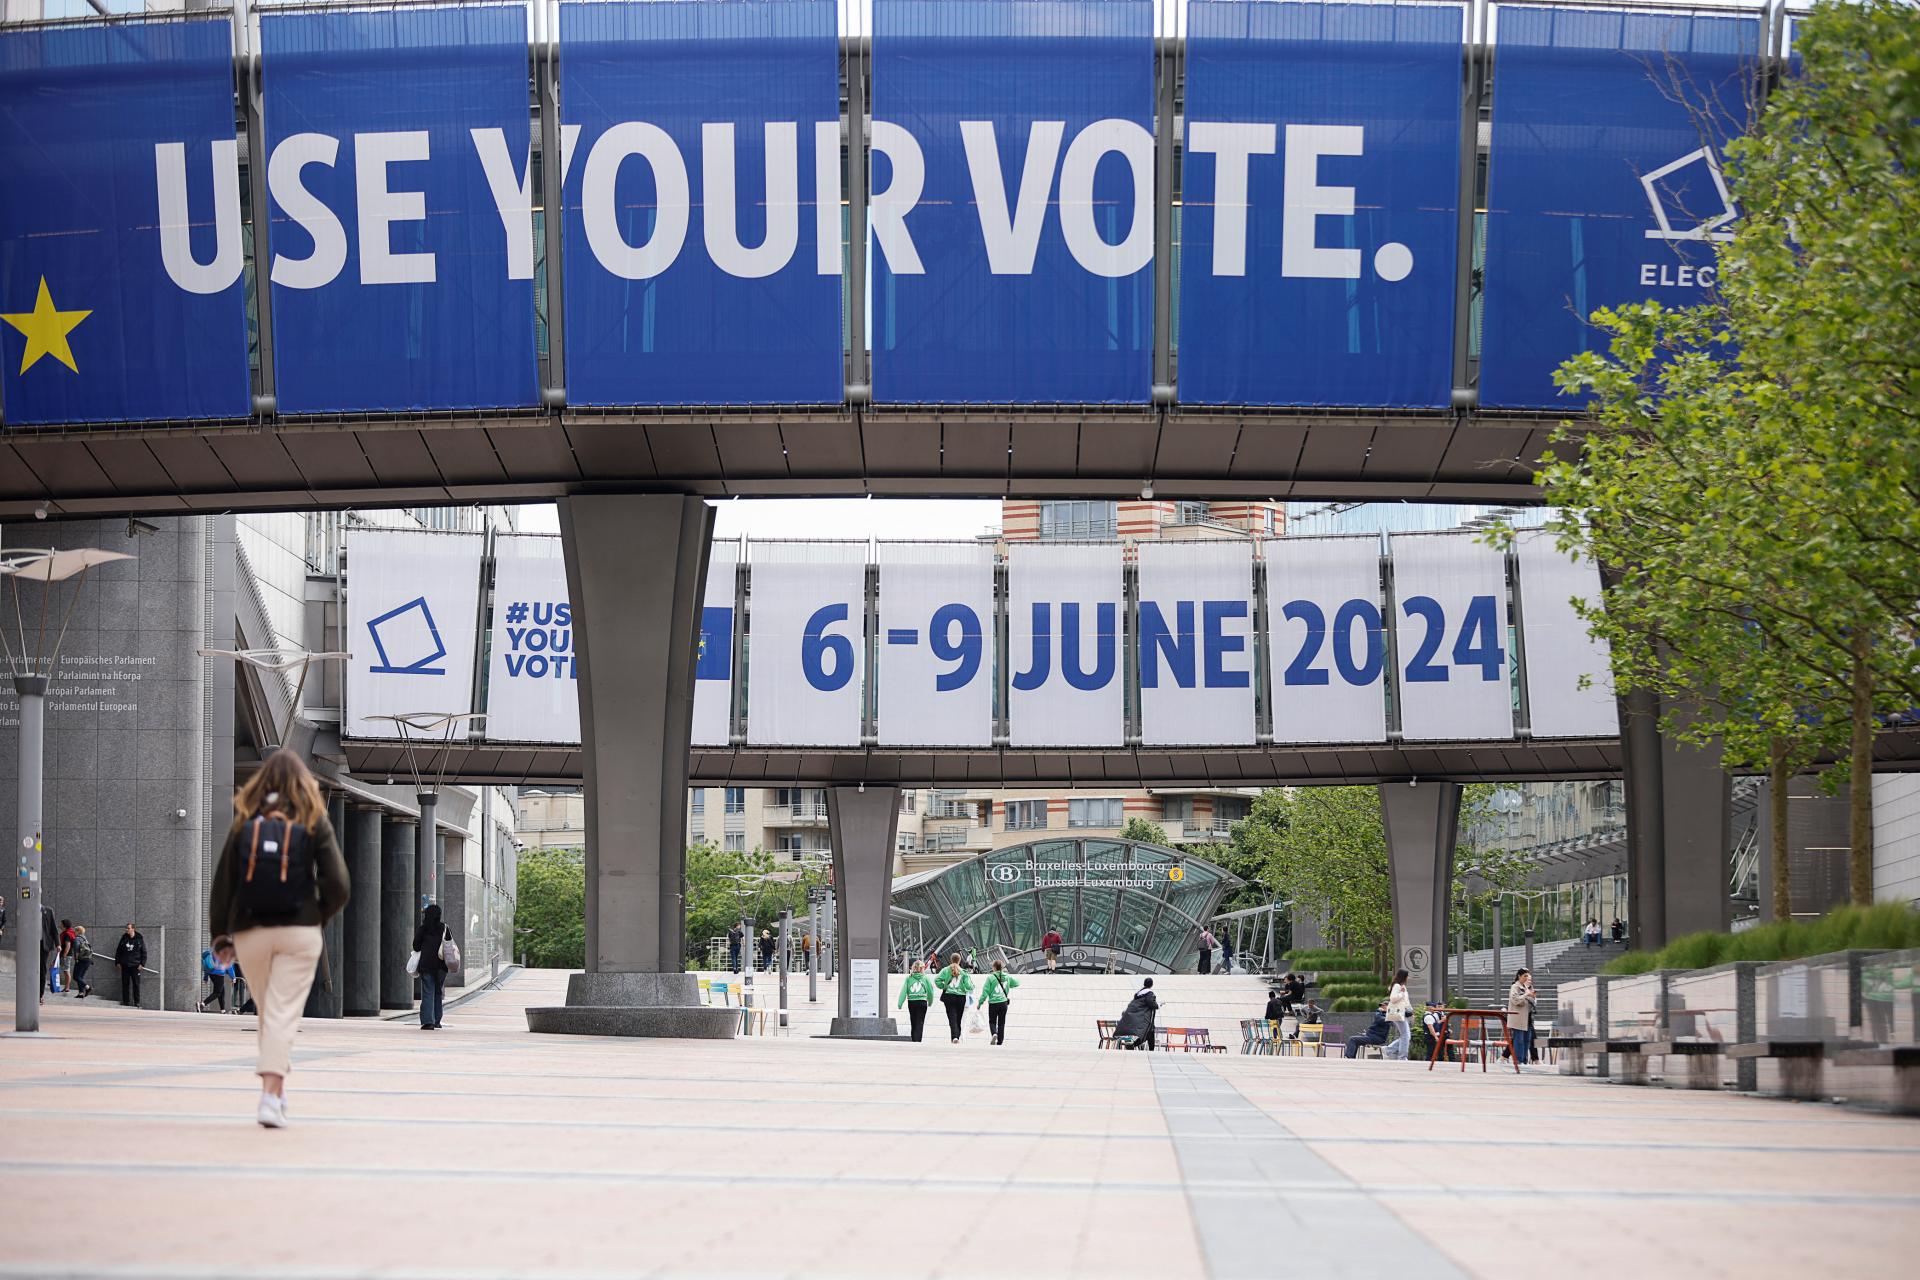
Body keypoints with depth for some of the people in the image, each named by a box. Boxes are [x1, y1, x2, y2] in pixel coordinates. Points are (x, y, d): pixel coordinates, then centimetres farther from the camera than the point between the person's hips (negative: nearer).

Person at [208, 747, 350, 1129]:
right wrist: (320, 915, 12)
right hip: (298, 932, -2)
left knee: (268, 1012, 15)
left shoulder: (244, 823, 3)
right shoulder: (314, 823, -1)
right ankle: (271, 1094, -14)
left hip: (250, 933, 2)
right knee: (284, 1013, -4)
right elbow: (338, 885, -6)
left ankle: (275, 1086, 21)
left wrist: (220, 935, 10)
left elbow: (223, 882, 2)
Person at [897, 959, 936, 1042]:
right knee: (920, 1023, -3)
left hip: (911, 1002, 2)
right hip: (922, 1002, -2)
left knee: (913, 1022, 14)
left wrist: (900, 1003, -4)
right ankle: (917, 1040, -18)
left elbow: (903, 991, -3)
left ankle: (914, 1040, 20)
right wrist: (930, 1001, 22)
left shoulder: (909, 978, 2)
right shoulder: (925, 978, -1)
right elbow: (930, 991, 5)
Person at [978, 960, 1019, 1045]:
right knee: (1001, 1023, 12)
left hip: (993, 1003, -3)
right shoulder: (1007, 977, 2)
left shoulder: (990, 977, -10)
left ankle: (994, 1033, -18)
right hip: (1003, 1002, 3)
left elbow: (985, 992, -10)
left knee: (992, 1022, 11)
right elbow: (1017, 982, 19)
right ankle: (1000, 1041, 11)